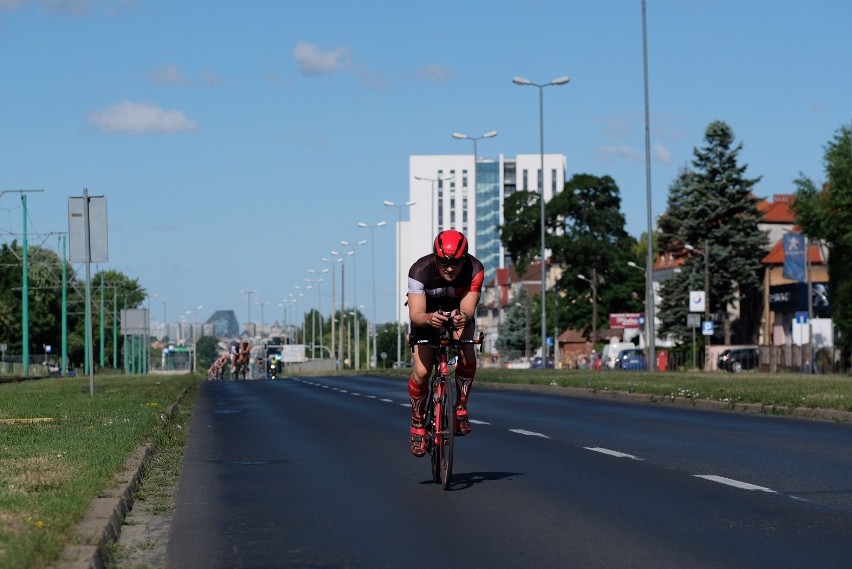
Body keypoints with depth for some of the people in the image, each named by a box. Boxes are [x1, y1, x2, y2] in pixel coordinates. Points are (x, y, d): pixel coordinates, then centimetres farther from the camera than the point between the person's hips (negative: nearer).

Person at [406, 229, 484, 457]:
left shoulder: (474, 270, -30)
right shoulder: (420, 270, -34)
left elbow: (468, 308, -36)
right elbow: (416, 314, -41)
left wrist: (463, 317, -60)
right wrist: (429, 319, -64)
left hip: (458, 313, 1)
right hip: (427, 315, -1)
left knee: (467, 356, -26)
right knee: (421, 371, -16)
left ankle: (461, 408, -5)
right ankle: (417, 423, 5)